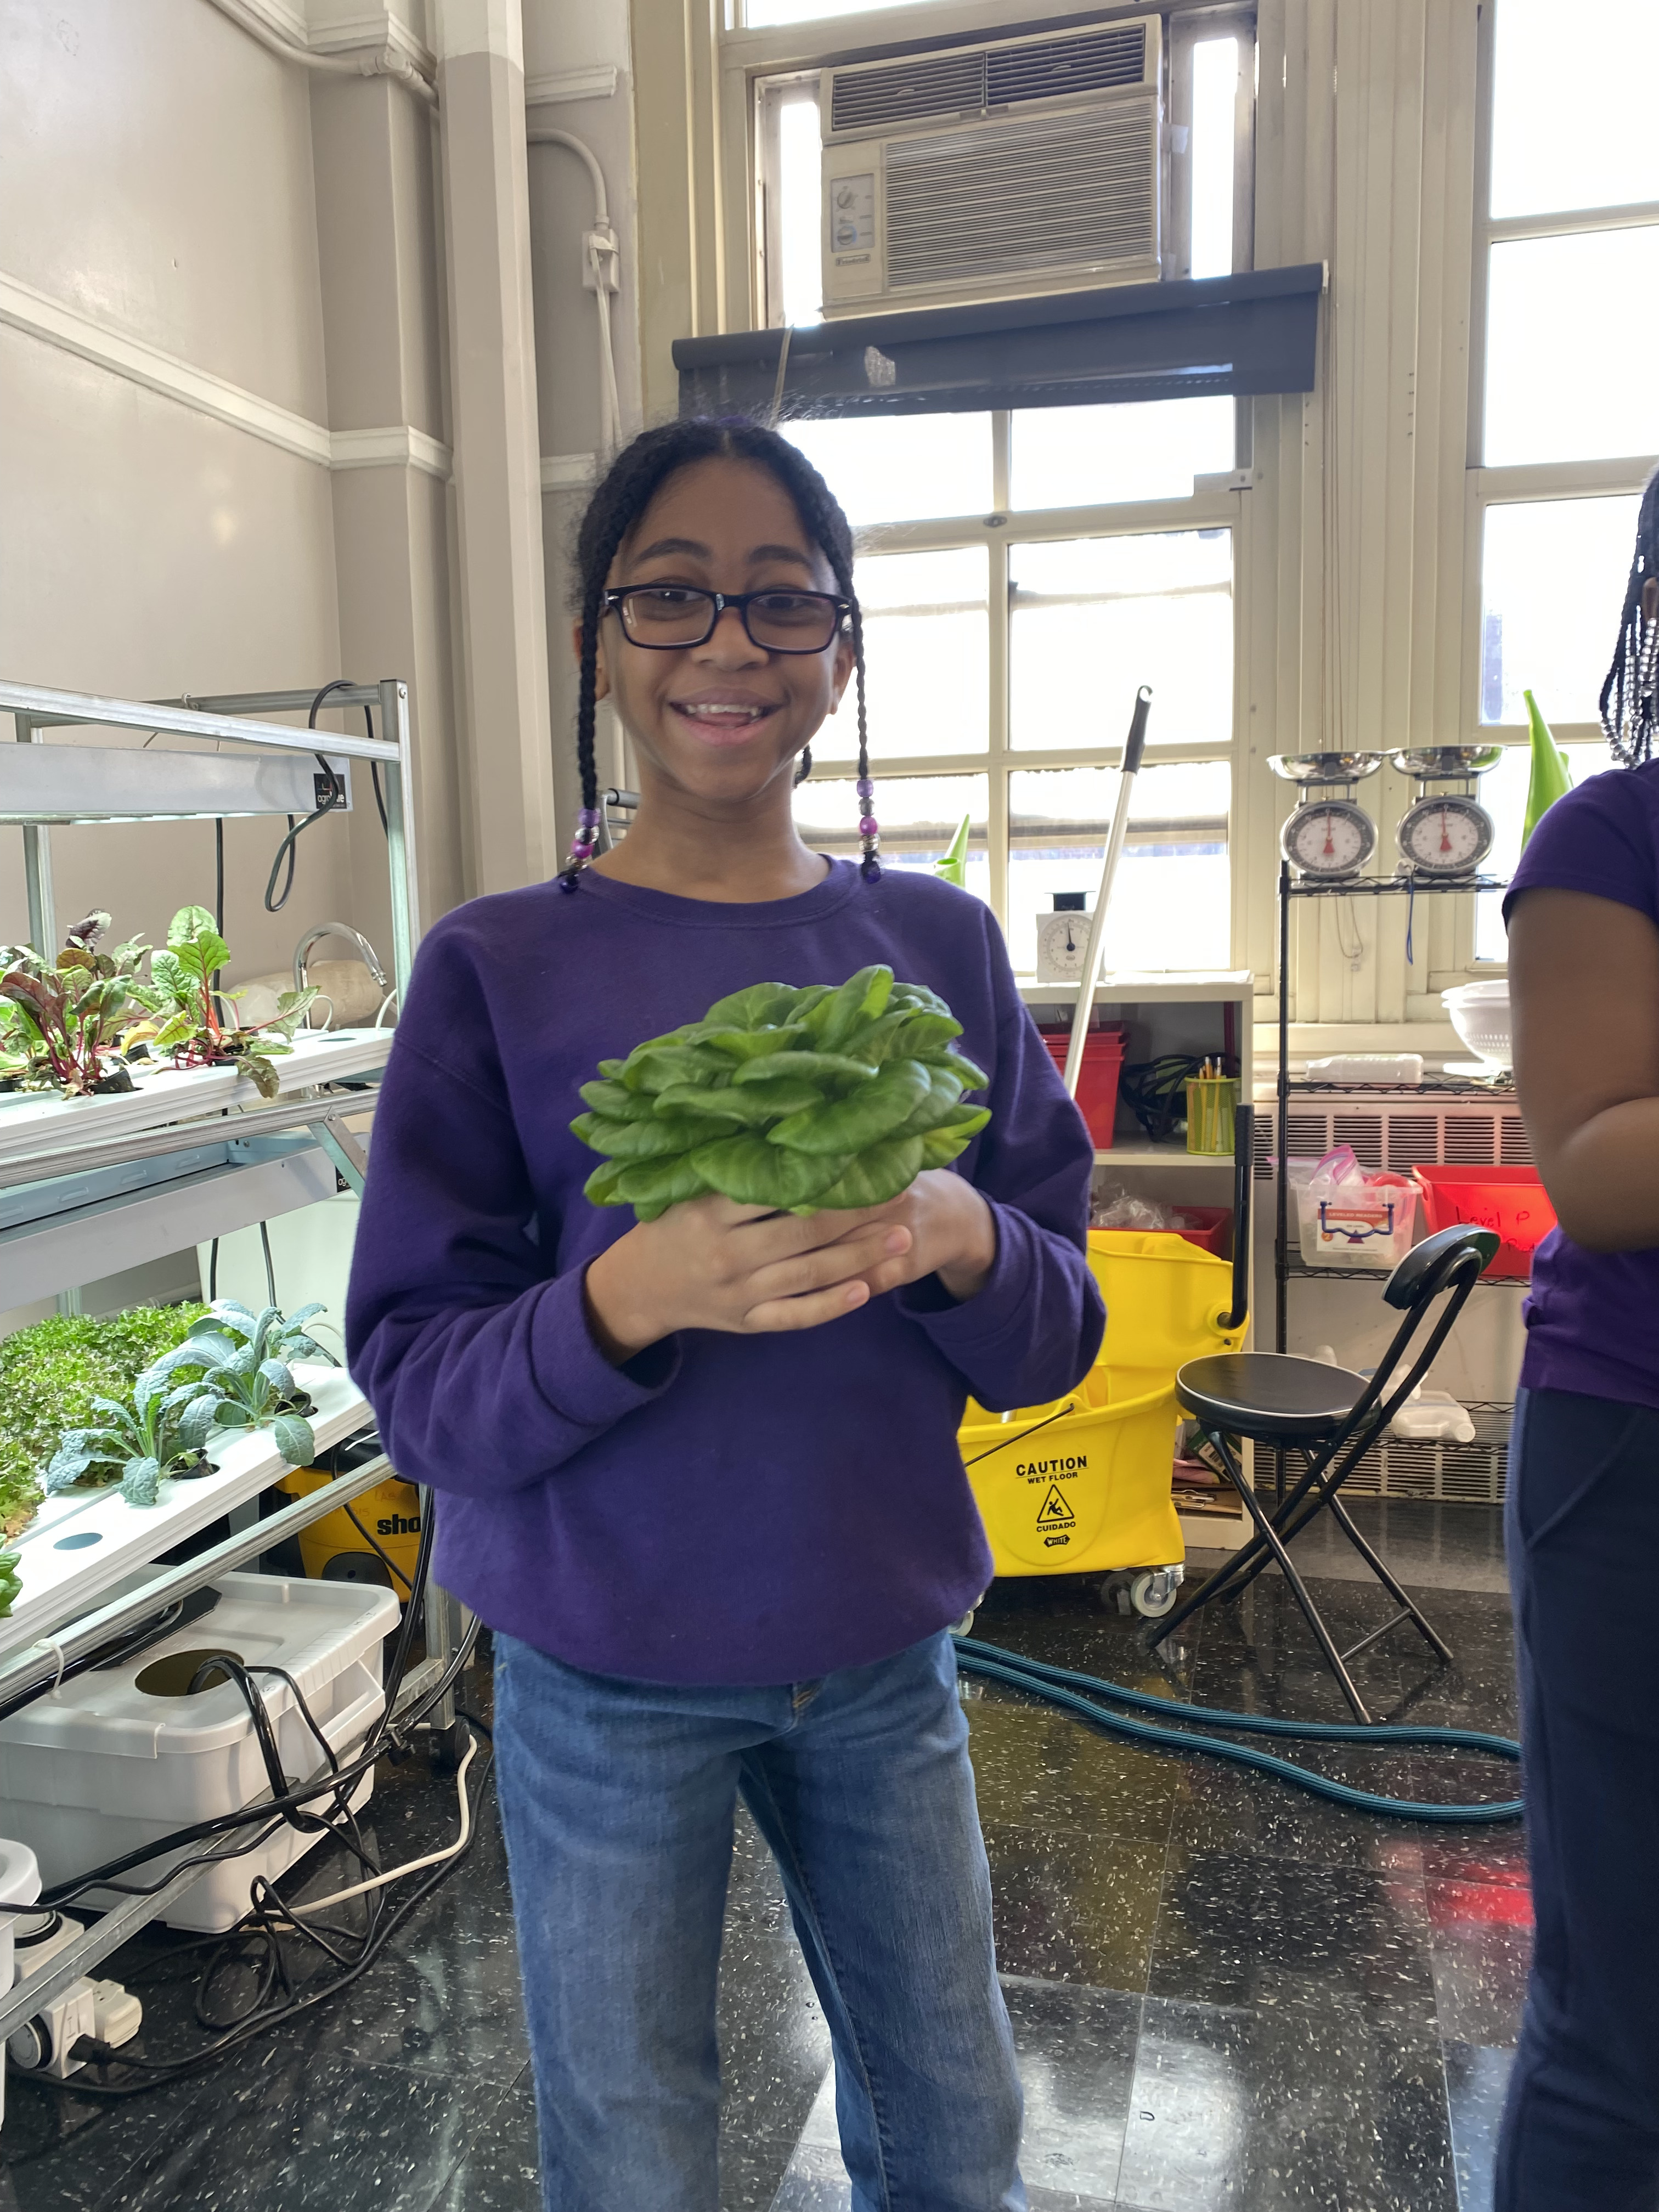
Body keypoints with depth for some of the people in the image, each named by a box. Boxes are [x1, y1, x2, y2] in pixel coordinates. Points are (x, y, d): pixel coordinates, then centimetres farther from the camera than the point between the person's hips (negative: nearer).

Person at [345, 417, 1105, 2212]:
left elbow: (1059, 1336, 1)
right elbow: (417, 1389, -10)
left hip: (883, 1656, 3)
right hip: (608, 1687, -2)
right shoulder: (499, 968, -9)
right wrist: (634, 1293, -28)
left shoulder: (938, 942, -2)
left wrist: (963, 1244, -21)